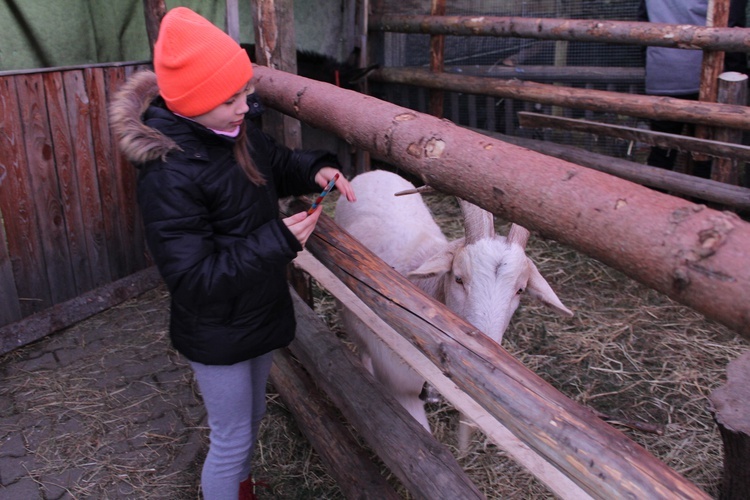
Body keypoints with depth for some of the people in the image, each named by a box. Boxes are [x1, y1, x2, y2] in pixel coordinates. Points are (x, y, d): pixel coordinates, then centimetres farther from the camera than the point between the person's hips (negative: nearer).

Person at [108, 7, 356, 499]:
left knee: (253, 413, 28)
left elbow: (277, 164, 13)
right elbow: (192, 279, -29)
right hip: (217, 333, -8)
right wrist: (277, 241, -31)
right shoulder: (168, 176, -31)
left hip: (260, 309, 8)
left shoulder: (237, 130, -8)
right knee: (232, 436, 11)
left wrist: (315, 170, -9)